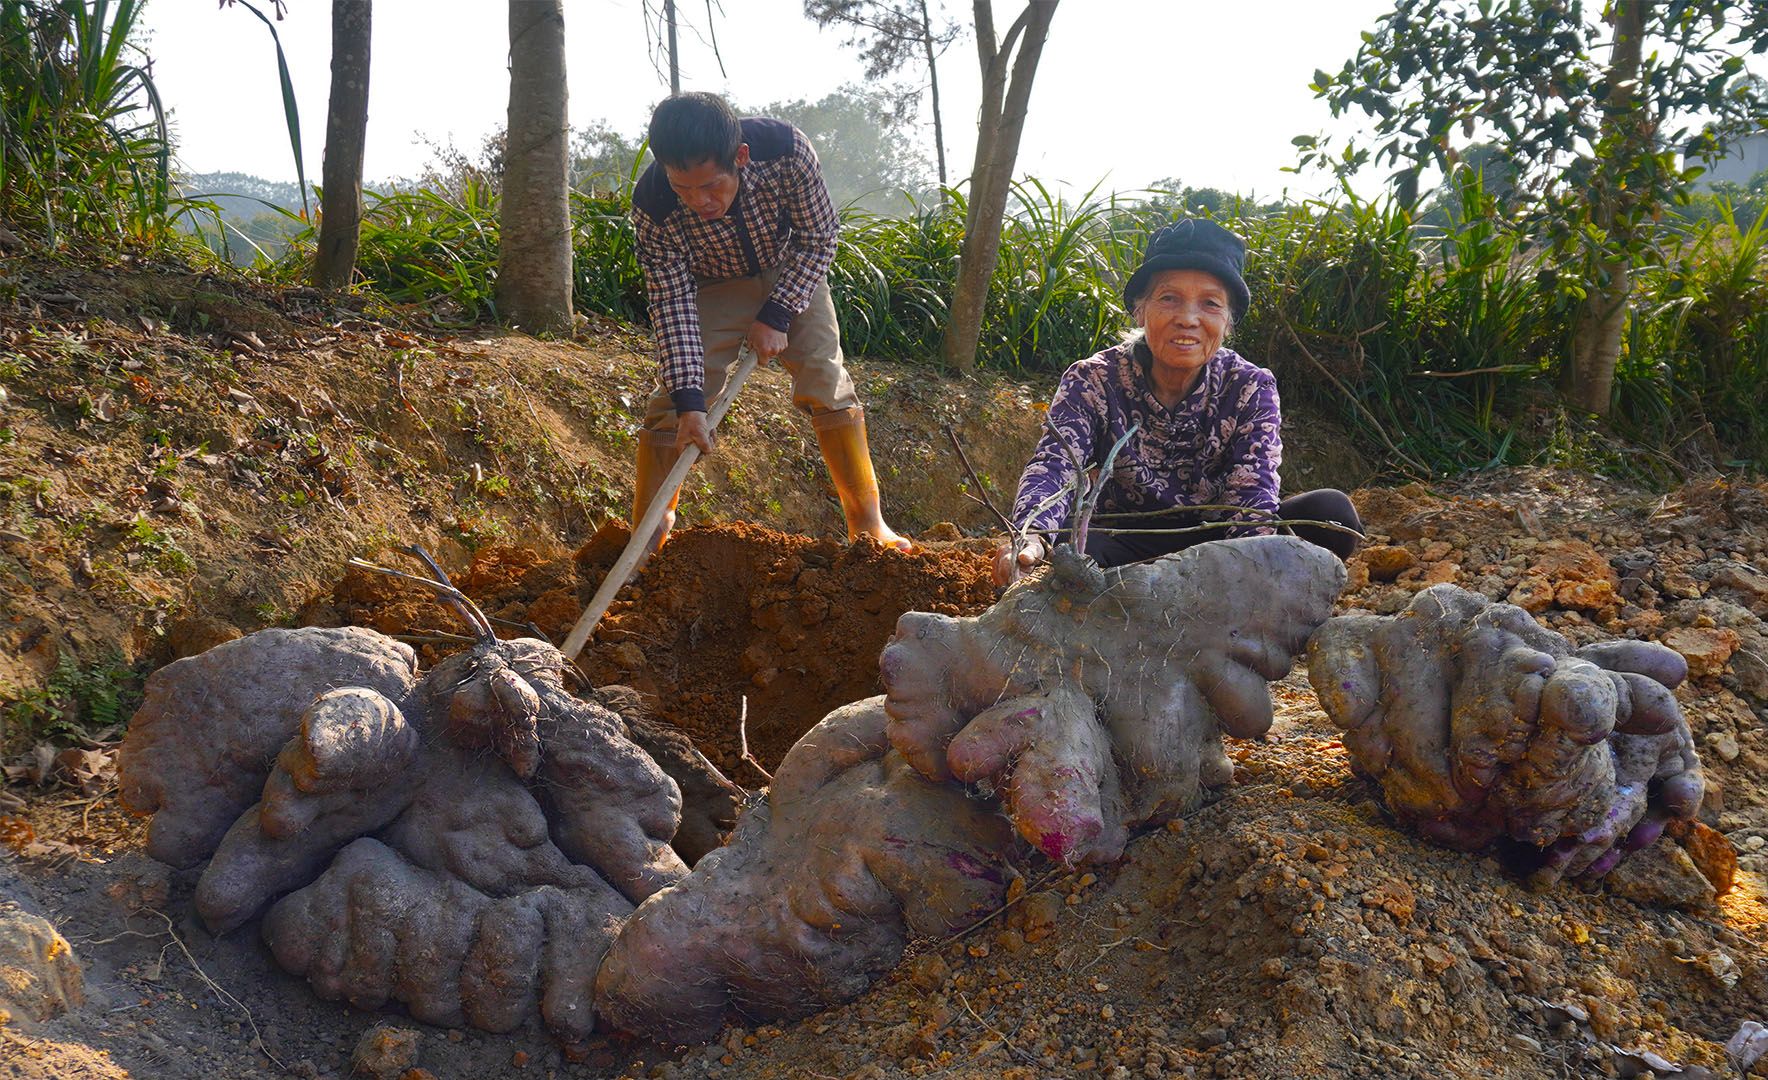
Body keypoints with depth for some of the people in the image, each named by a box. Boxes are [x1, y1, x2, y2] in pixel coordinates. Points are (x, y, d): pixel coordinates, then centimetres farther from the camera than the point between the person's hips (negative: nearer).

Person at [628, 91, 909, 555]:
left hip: (792, 272, 1)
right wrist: (689, 400, -31)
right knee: (671, 401, -10)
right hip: (711, 287, 0)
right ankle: (647, 537, 1)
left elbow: (819, 239, -20)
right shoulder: (652, 208, -34)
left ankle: (868, 521, 3)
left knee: (827, 386, -8)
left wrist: (777, 315, -23)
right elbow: (672, 303, -26)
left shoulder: (785, 150, -36)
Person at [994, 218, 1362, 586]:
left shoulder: (1252, 389, -5)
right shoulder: (1092, 382, -8)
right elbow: (1054, 464, -25)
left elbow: (1252, 495, -17)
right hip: (1124, 549, -2)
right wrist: (1030, 535, -48)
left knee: (1332, 511, -22)